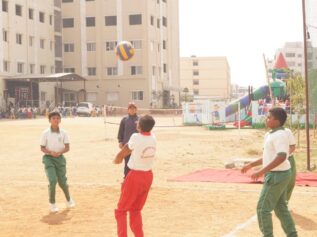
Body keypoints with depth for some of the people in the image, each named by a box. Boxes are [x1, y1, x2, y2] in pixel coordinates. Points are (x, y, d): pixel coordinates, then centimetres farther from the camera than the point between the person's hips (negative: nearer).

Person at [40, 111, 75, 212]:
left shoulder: (63, 133, -1)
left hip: (60, 158, 2)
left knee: (62, 181, 5)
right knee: (53, 180, -15)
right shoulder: (45, 133, -6)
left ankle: (69, 199, 33)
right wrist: (51, 152, -21)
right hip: (48, 158, -2)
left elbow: (67, 147, 0)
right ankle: (52, 203, 5)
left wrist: (60, 152, -19)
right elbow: (42, 148, -3)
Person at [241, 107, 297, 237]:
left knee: (263, 208, -3)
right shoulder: (271, 134, 12)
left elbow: (281, 157, -32)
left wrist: (262, 171, -33)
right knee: (280, 207, 15)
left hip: (277, 175, -10)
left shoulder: (279, 135, -20)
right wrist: (251, 165, 19)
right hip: (280, 174, 10)